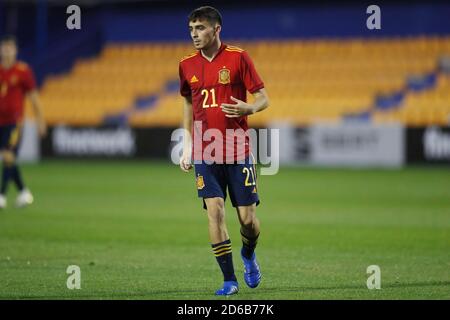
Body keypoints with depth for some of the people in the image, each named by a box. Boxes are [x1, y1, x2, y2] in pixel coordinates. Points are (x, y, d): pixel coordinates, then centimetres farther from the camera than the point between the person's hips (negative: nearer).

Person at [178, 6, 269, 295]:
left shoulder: (238, 57, -5)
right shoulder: (187, 65, 6)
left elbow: (263, 99, -2)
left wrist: (248, 108, -25)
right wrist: (187, 147, 15)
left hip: (238, 151, -2)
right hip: (204, 153, 2)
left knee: (248, 218, -1)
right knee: (214, 211, -11)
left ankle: (248, 254, 34)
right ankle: (229, 280, -4)